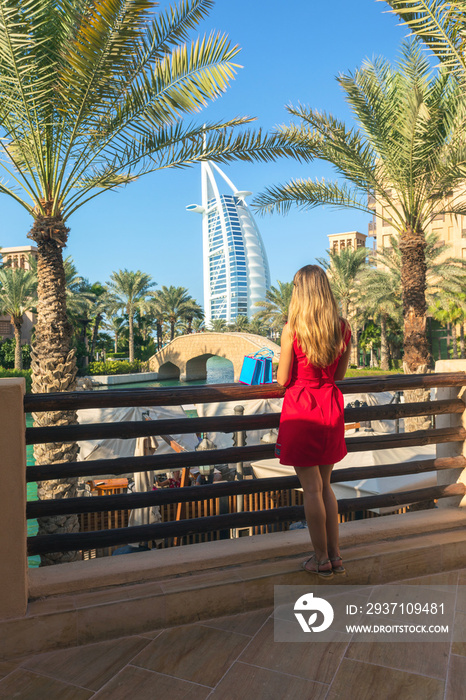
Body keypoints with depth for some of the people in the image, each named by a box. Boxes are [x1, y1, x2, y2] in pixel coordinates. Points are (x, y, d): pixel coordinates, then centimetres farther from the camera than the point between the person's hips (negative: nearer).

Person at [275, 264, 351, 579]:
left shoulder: (292, 330, -15)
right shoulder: (343, 327, -2)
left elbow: (283, 380, -8)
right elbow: (340, 374, 8)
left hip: (301, 410, -5)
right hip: (331, 410, 5)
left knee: (312, 488, 7)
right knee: (325, 485, 19)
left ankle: (322, 559, 20)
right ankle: (335, 555, 27)